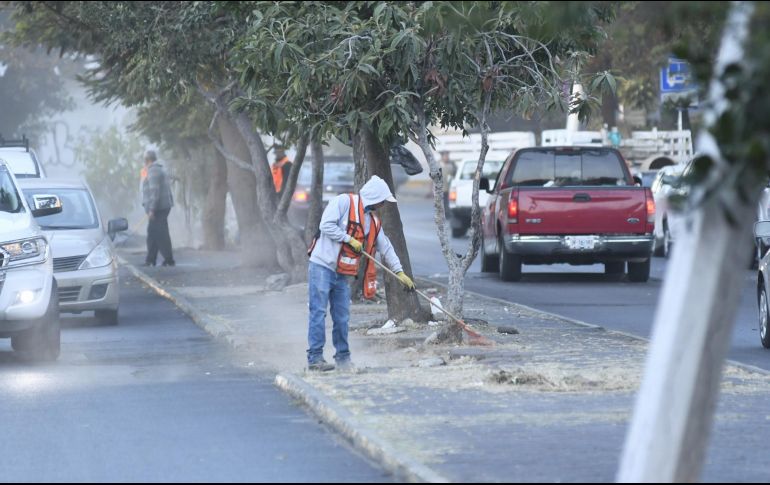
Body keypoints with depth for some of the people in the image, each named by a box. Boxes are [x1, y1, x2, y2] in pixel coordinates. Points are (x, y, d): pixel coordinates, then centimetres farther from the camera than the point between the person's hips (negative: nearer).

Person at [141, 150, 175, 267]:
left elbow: (155, 191, -21)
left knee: (160, 234, -9)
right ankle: (150, 259, 17)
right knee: (152, 233, 14)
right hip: (165, 205, 10)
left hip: (158, 207, -10)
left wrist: (152, 209, -22)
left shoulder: (153, 170, -14)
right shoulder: (160, 169, 19)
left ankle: (169, 260, -10)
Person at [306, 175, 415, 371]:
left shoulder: (373, 221, 15)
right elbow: (326, 225, -18)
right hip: (322, 266, -7)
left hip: (343, 274, 7)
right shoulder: (343, 202, -8)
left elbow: (386, 248, 19)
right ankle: (315, 358, -8)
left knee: (342, 317, 8)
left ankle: (343, 357, 17)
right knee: (318, 312, -8)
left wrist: (399, 272, 14)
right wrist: (349, 239, -15)